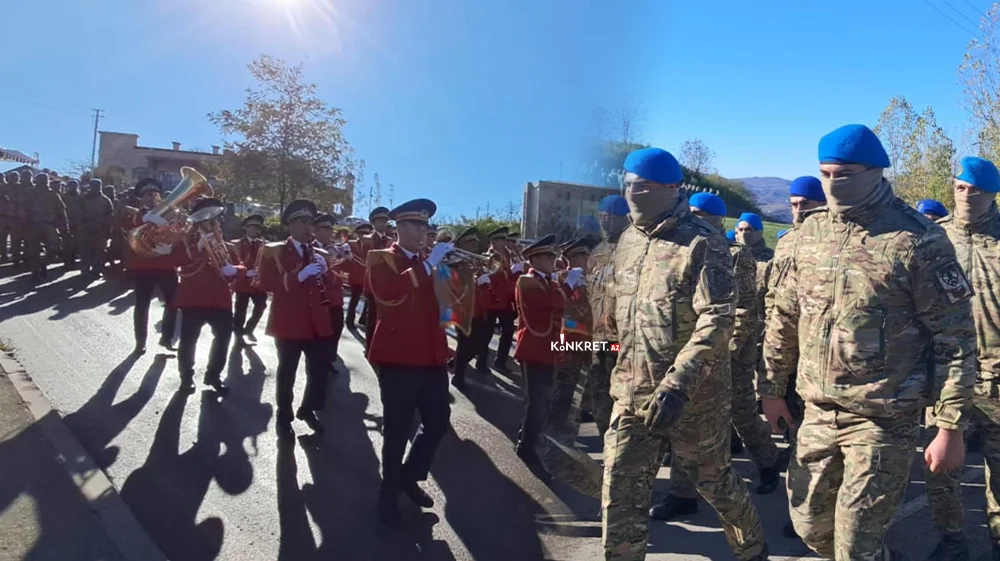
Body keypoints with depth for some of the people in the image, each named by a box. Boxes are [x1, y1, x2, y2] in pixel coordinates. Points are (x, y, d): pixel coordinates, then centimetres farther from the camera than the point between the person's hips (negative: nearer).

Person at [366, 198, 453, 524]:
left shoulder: (427, 264, 17)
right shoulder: (381, 258, -4)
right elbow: (389, 293, -25)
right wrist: (429, 264, -24)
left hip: (431, 356, 7)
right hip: (398, 357, -6)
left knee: (439, 421, 11)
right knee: (397, 430, 2)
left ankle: (410, 476, 32)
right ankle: (390, 493, 21)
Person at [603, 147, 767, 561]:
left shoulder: (702, 244, -13)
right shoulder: (628, 241, 8)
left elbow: (717, 322, -21)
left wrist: (677, 385, -29)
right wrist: (614, 367, 17)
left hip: (692, 397, -5)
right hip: (631, 394, 5)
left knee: (714, 481, 16)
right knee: (621, 493, 7)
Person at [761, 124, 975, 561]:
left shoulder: (916, 239, -12)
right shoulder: (810, 232, 4)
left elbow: (954, 336, -10)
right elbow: (784, 317, 10)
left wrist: (951, 426, -11)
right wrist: (772, 388, 12)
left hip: (884, 418, -5)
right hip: (818, 413, 6)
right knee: (809, 525, 17)